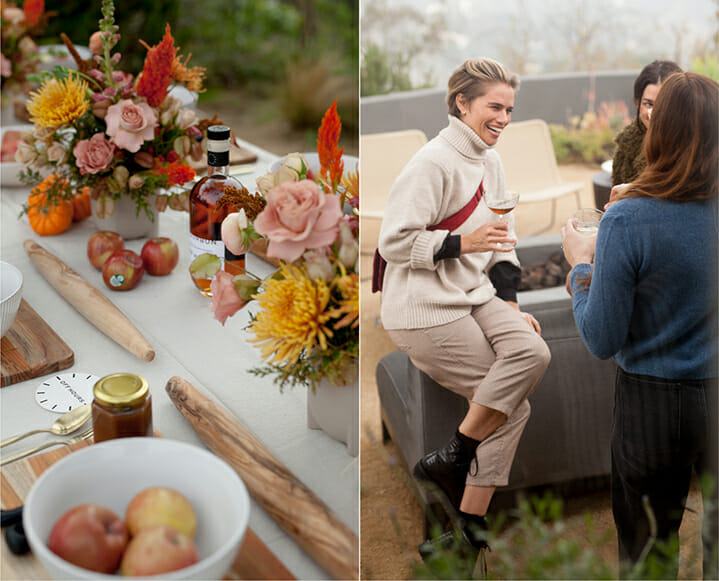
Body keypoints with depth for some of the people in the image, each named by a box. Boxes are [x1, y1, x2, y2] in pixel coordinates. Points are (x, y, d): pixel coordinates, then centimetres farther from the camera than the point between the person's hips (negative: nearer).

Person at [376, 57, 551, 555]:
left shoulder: (491, 162, 15)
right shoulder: (433, 162, -12)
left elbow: (500, 245, 20)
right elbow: (393, 241, -16)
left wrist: (510, 307, 9)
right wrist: (461, 243, -24)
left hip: (475, 297, 8)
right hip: (424, 310, -8)